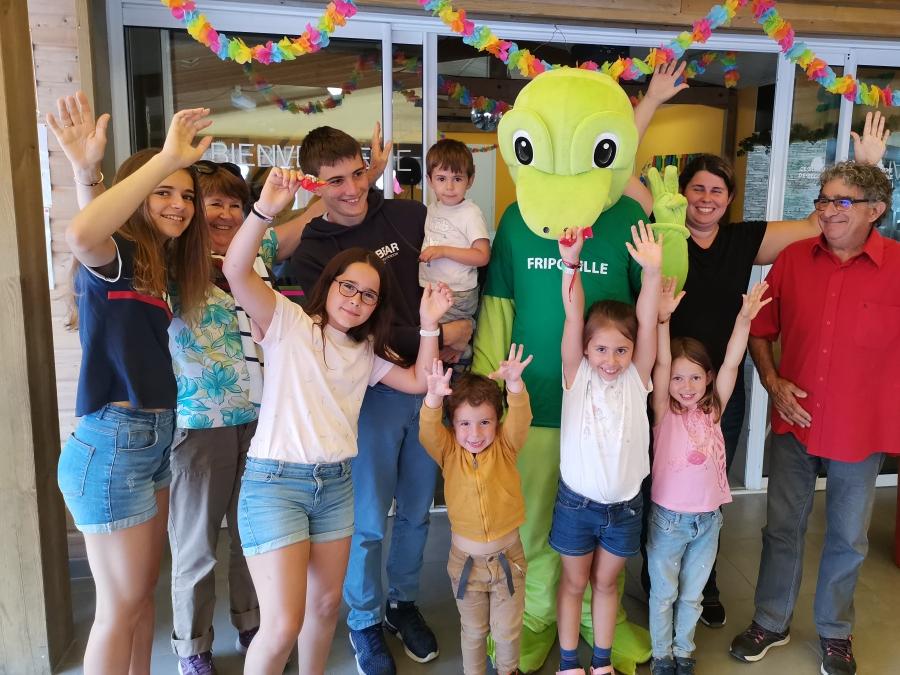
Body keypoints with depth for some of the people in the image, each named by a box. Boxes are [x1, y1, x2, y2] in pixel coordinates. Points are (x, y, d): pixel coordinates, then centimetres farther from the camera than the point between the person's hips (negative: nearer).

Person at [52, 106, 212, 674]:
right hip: (112, 446, -9)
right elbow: (80, 234, -37)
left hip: (156, 440, 9)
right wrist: (166, 157, -33)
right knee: (121, 605, 7)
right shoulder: (115, 255, -15)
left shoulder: (161, 266, 12)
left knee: (145, 590, 21)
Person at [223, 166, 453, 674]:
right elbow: (237, 270, -20)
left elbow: (420, 380, 10)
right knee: (283, 625, -7)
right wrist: (267, 209, -33)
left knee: (327, 603, 15)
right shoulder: (288, 322, -5)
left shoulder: (366, 352, 14)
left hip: (336, 484, 6)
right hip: (275, 482, -6)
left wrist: (429, 325, -1)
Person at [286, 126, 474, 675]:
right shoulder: (310, 254, -6)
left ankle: (403, 602, 40)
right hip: (371, 392, -3)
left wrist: (466, 331, 0)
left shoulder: (409, 216, 1)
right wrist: (439, 336, -11)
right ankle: (365, 621, 33)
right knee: (368, 521, 8)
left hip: (428, 382, 3)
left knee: (417, 508, 17)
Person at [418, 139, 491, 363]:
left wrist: (444, 251, -23)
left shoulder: (471, 213, -14)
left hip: (457, 294, -7)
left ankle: (463, 349, 20)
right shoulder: (432, 208, 7)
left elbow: (482, 256, -20)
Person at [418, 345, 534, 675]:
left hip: (508, 555, 0)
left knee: (508, 629, 15)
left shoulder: (505, 447, -9)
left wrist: (515, 384, -47)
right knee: (473, 630, 18)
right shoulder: (448, 453, -9)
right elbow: (428, 431, -28)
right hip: (465, 557, 0)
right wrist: (434, 396, -48)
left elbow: (520, 419, -26)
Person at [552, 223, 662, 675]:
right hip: (577, 502, -1)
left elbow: (647, 323, -20)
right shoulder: (577, 376, -10)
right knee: (574, 583, 15)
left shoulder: (636, 378, -7)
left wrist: (652, 271, -33)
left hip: (623, 505, 2)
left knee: (606, 582, 19)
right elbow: (573, 318, -22)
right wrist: (571, 263, -33)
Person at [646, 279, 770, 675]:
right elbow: (661, 365, -23)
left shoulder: (712, 410, -2)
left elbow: (731, 365, -12)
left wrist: (744, 319, -23)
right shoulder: (663, 413, -10)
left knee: (692, 594, 19)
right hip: (668, 516, -3)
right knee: (664, 593, 13)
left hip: (708, 518, 3)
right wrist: (663, 319, -35)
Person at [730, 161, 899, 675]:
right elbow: (762, 329, 6)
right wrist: (772, 381, -6)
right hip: (796, 423, 2)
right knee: (782, 528, 16)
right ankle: (771, 622, 36)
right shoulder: (794, 258, -4)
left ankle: (835, 632, 41)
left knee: (848, 539, 17)